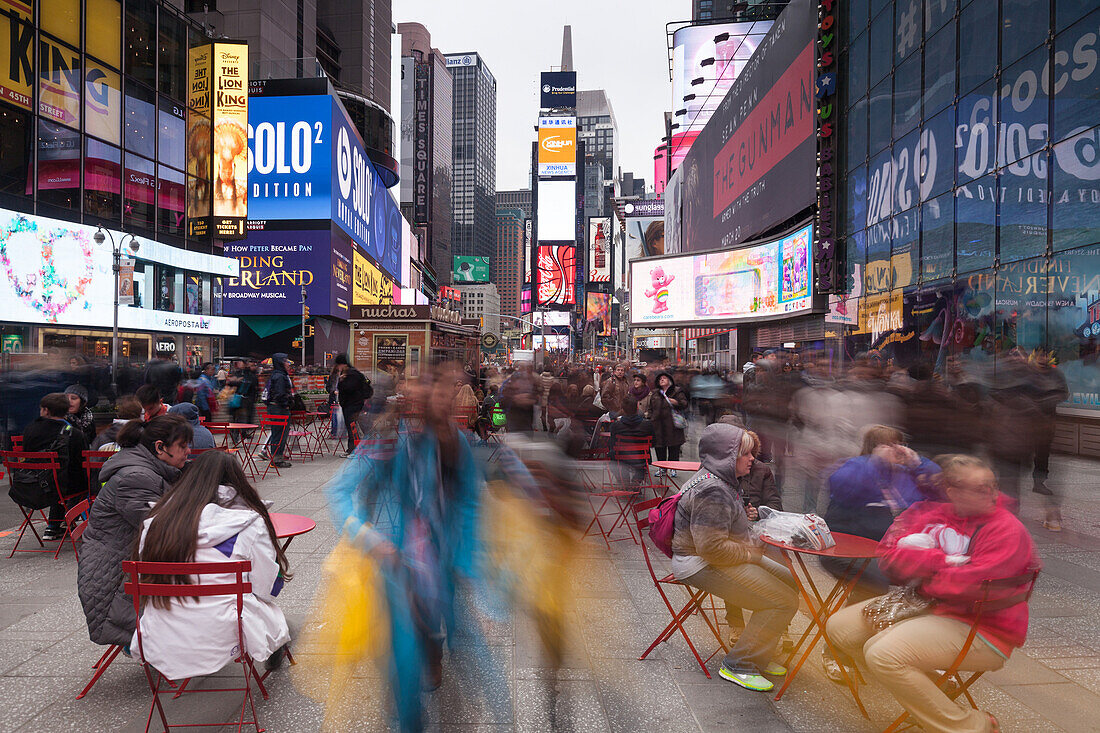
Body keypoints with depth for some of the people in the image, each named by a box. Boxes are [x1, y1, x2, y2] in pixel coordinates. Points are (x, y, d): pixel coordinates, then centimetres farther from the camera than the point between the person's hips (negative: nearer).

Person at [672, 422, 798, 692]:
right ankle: (739, 665, -2)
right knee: (784, 601, -13)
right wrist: (751, 553, -14)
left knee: (789, 581, 12)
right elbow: (712, 548, -27)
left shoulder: (720, 481, 11)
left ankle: (758, 654, 20)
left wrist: (752, 542, 9)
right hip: (701, 566, -11)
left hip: (720, 558, 11)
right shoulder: (711, 491, -25)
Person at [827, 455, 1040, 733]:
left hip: (980, 630, -8)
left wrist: (923, 579, -7)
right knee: (839, 627, 3)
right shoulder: (930, 513, 5)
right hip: (922, 605, 8)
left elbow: (974, 585, -23)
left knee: (882, 653, -28)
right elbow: (889, 554, -3)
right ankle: (928, 686, 8)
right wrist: (943, 561, -16)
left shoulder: (1007, 528, -11)